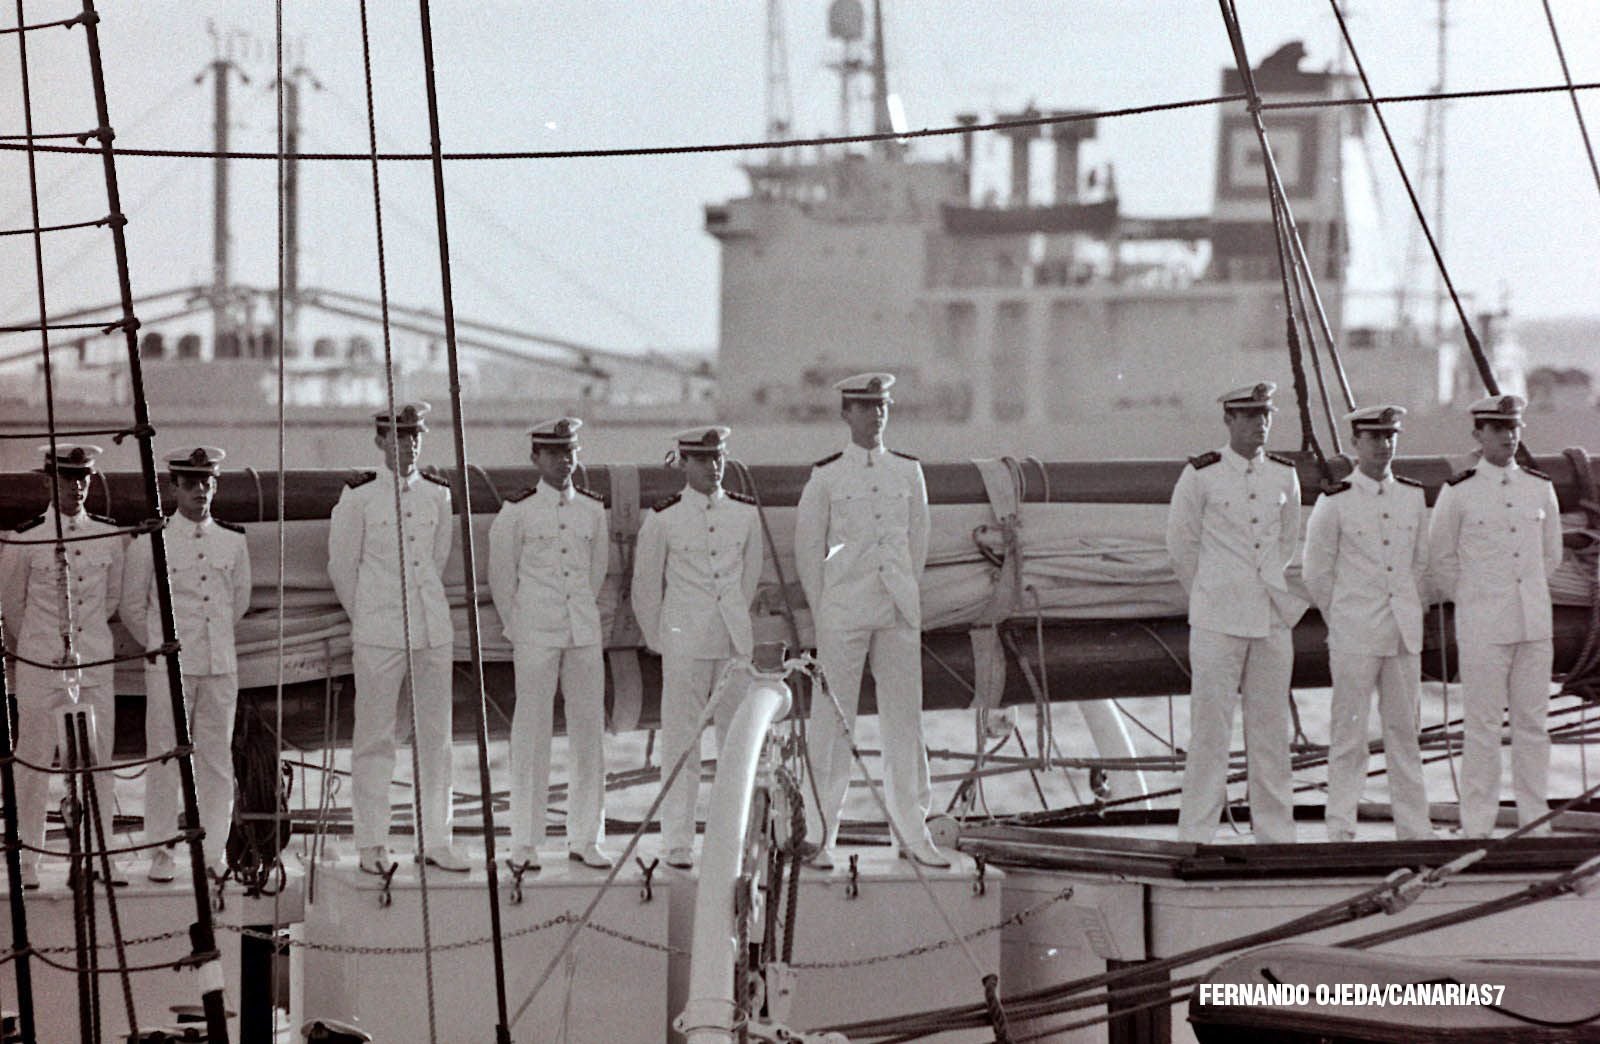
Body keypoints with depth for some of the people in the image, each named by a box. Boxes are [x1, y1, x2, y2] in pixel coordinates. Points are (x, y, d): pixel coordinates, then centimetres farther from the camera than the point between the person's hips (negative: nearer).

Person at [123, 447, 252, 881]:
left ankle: (214, 852, 11)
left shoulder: (233, 541, 7)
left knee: (217, 760, 5)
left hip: (220, 665, 3)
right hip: (169, 666, -3)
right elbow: (132, 606, 7)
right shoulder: (150, 543, -2)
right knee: (164, 759, -2)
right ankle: (161, 852, 5)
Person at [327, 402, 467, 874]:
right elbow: (341, 565, 4)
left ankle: (435, 841, 13)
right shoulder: (359, 497, -4)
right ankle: (372, 845, 6)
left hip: (433, 629, 4)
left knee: (435, 736, 6)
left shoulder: (437, 494, 9)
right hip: (378, 636, -4)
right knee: (375, 738, 0)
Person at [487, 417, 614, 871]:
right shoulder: (517, 510, -3)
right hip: (535, 637, -4)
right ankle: (525, 845, 4)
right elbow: (501, 576, 5)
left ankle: (585, 839, 13)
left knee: (589, 731, 5)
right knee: (531, 735, -1)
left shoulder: (592, 509, 8)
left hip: (584, 633, 4)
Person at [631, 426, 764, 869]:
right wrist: (658, 638, 11)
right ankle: (677, 843, 3)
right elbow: (645, 584, 5)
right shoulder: (663, 519, -5)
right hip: (684, 642, -3)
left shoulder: (746, 513, 5)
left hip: (736, 638, 3)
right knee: (681, 742, -1)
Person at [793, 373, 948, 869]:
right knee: (831, 721, -2)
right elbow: (807, 549, 3)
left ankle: (914, 833, 12)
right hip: (842, 613, -3)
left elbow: (918, 542, 15)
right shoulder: (825, 477, -1)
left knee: (905, 718, 5)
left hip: (899, 612, 3)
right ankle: (819, 836, 3)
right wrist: (825, 612, 1)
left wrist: (906, 597, 11)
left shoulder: (909, 472, 9)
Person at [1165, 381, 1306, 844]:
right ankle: (1195, 835, 0)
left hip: (1274, 616, 4)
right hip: (1217, 619, -4)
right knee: (1210, 724, -4)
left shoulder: (1285, 476, 8)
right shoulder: (1200, 476, -5)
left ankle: (1275, 831, 14)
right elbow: (1180, 541, 6)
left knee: (1271, 725, 7)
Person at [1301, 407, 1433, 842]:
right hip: (1354, 637, -4)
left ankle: (1414, 829, 14)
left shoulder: (1413, 496, 7)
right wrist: (1344, 621, 7)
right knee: (1349, 733, -1)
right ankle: (1341, 830, 4)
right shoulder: (1334, 503, -6)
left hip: (1405, 633, 4)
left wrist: (1411, 614, 14)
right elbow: (1315, 573, 1)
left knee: (1404, 729, 9)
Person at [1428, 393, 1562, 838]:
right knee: (1482, 726, -3)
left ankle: (1536, 821, 12)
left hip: (1535, 624, 4)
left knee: (1533, 723, 6)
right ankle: (1476, 826, 2)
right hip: (1482, 629, -4)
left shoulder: (1540, 488, 7)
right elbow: (1441, 556, 7)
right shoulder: (1458, 493, -4)